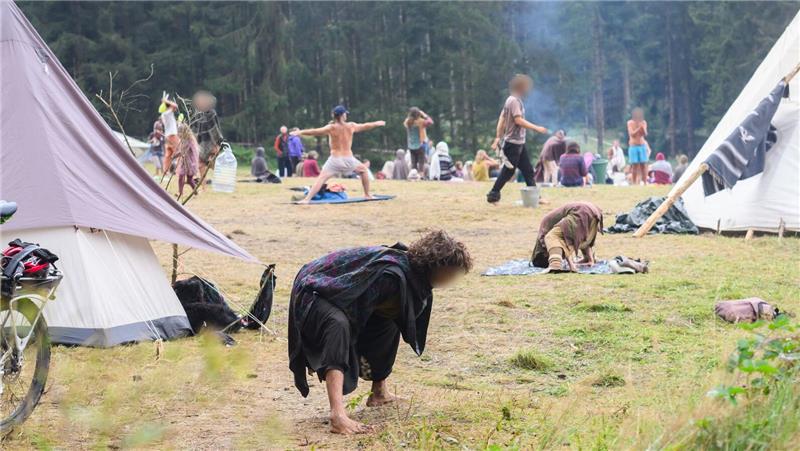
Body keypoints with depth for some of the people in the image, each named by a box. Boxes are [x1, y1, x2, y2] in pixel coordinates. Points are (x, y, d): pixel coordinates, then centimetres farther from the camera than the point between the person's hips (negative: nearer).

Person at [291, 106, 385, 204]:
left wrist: (300, 132, -12)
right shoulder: (351, 126, 4)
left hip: (335, 159, -2)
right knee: (364, 170, 29)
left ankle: (307, 199, -24)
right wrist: (377, 124, 39)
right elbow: (365, 126, 21)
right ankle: (367, 194, 32)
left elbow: (315, 131, -15)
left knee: (321, 179, -8)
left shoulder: (331, 128, -5)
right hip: (349, 159, 2)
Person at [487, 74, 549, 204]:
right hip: (513, 143, -10)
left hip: (519, 143, 10)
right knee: (508, 171, -5)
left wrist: (498, 137, 15)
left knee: (528, 169, 9)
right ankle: (493, 195, 3)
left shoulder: (515, 100, 14)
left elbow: (502, 119, 15)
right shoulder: (514, 101, -15)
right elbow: (518, 120, -23)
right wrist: (537, 128, -19)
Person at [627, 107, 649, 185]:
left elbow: (645, 134, -4)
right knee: (635, 165, -5)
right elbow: (632, 134, -12)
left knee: (643, 165, -3)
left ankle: (645, 182, -1)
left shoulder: (644, 122, 4)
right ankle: (635, 183, 0)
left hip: (642, 146, 2)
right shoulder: (630, 123, -3)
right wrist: (639, 128, -21)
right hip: (633, 146, -2)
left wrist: (643, 127, -21)